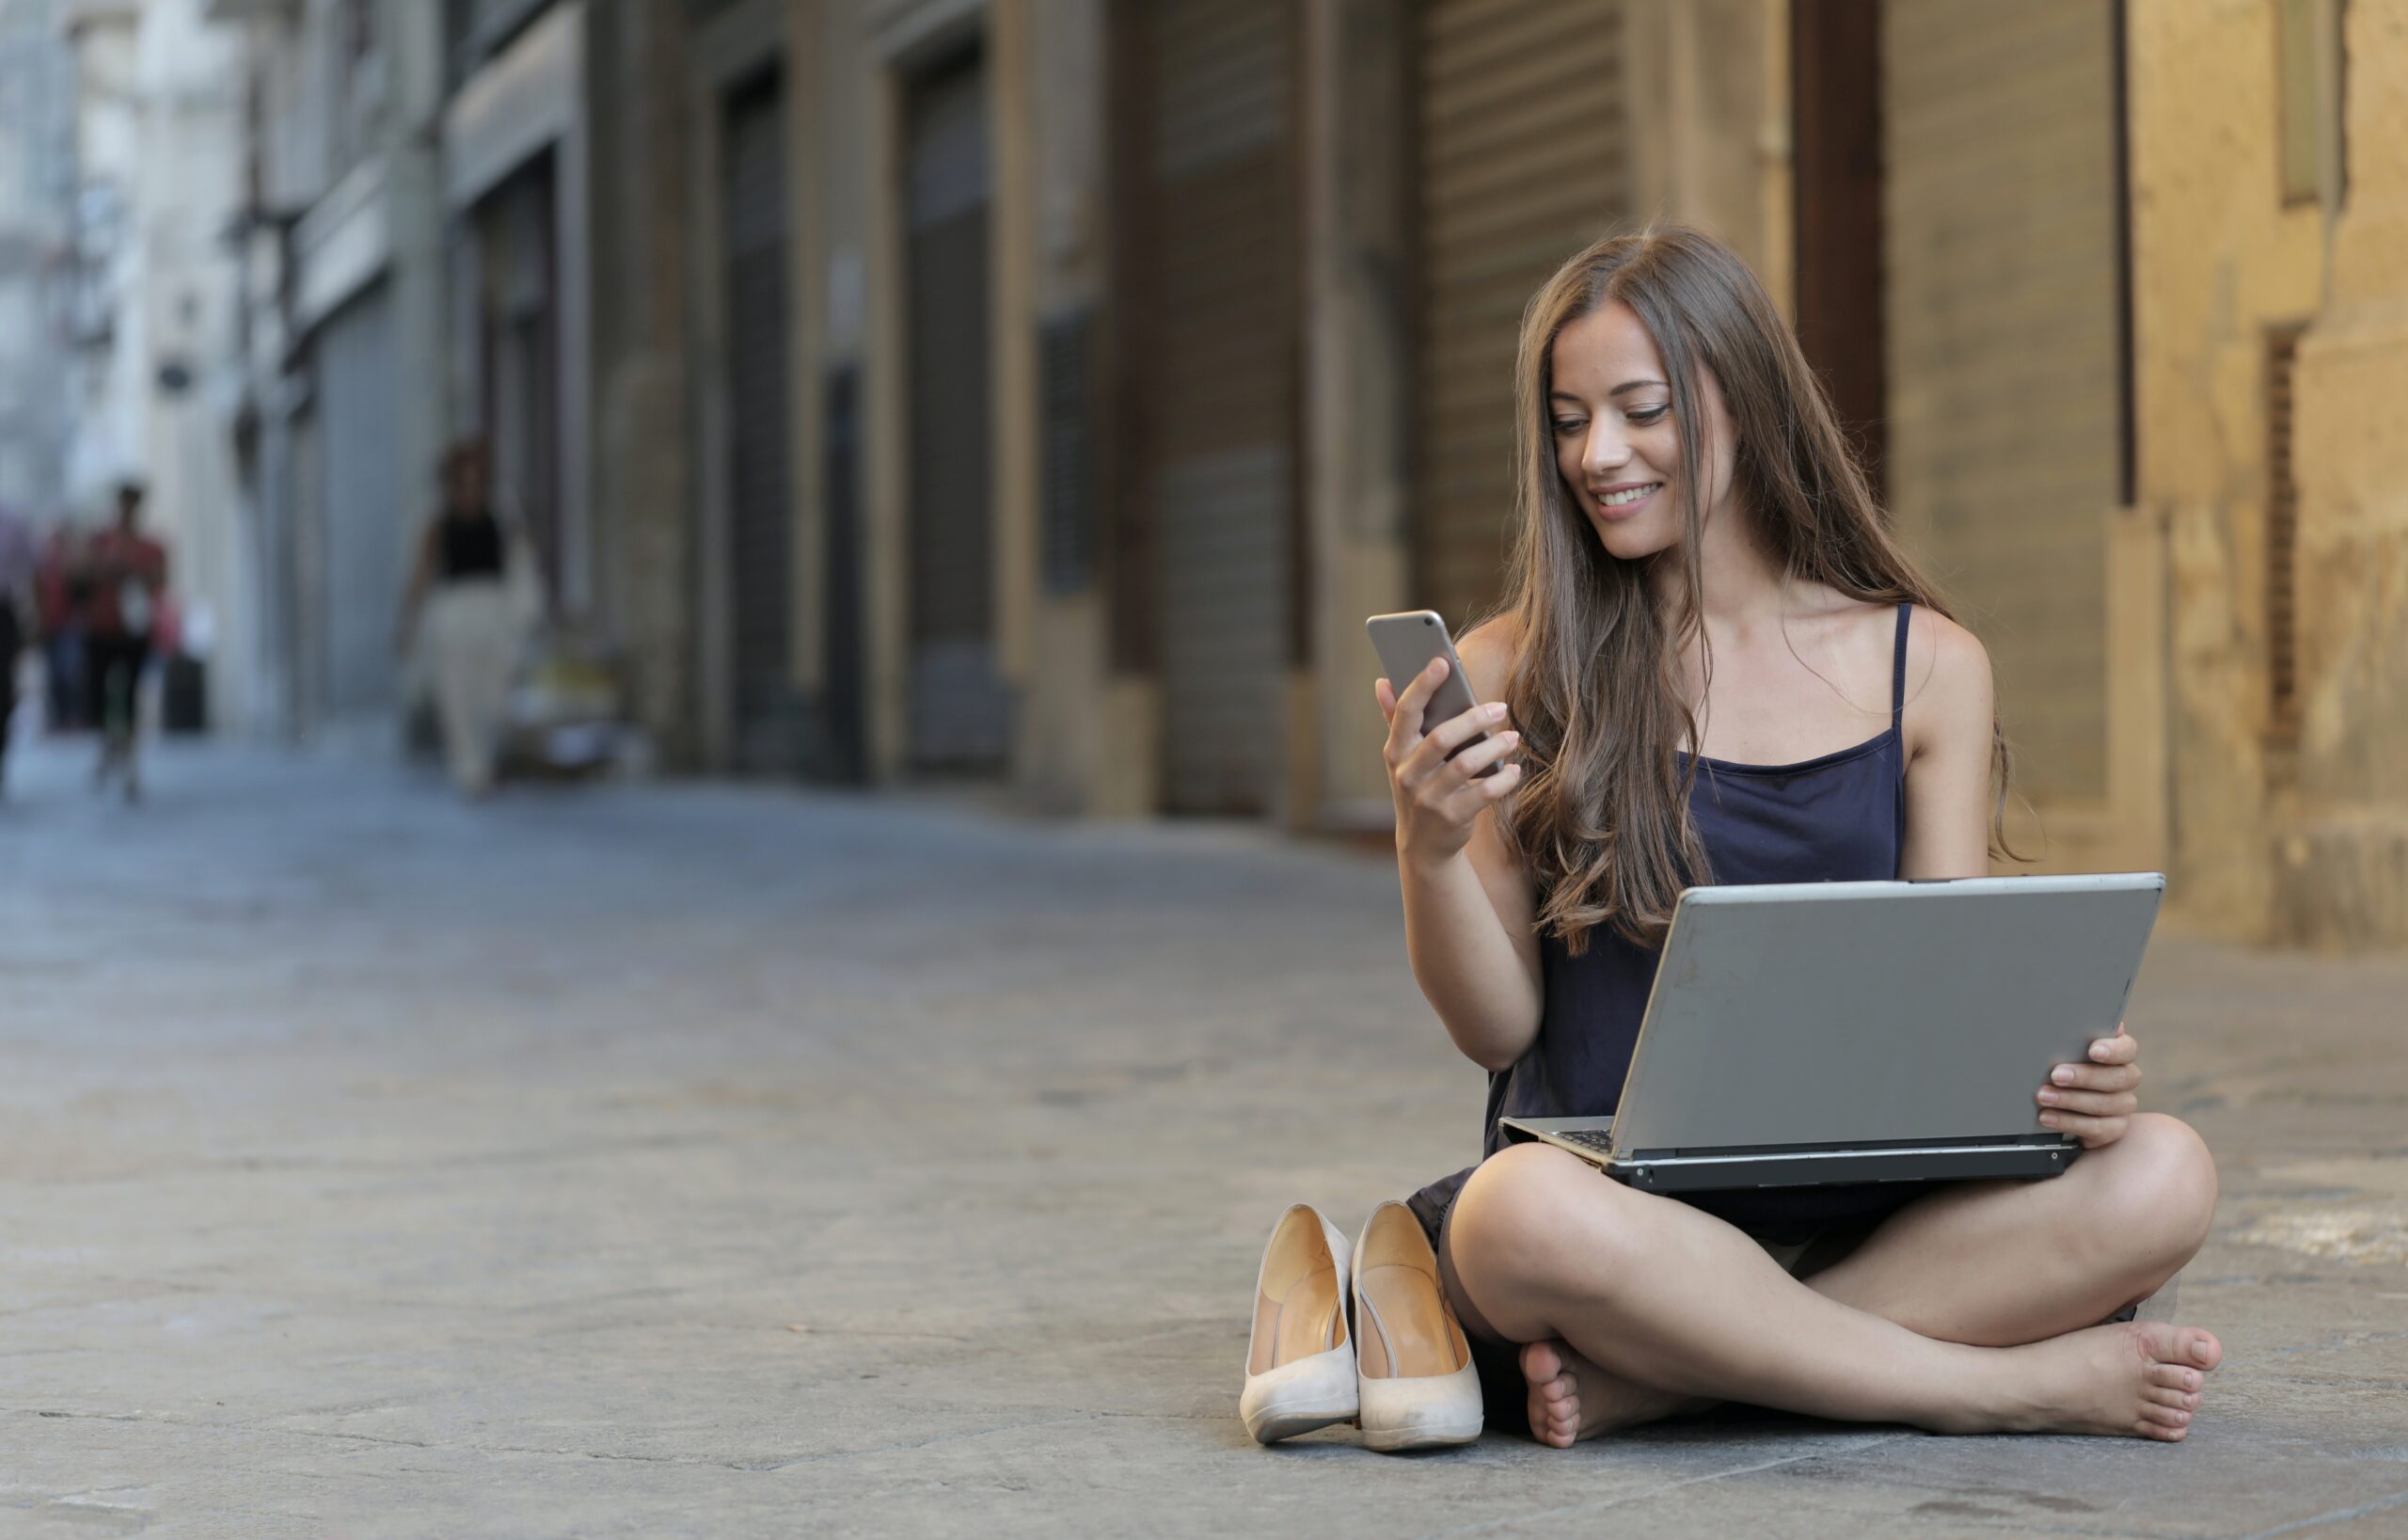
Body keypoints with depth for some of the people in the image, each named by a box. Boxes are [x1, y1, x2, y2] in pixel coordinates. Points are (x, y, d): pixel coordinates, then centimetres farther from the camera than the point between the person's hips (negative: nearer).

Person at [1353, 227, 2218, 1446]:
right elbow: (1496, 1029, 2)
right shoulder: (1512, 676, 4)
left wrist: (2062, 1077, -15)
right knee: (1529, 1212, -39)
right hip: (1609, 1193, -2)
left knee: (2162, 1177, -25)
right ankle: (2016, 1384, -23)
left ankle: (1643, 1379, -25)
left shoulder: (1927, 668, 8)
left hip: (1856, 1210, 3)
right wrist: (1428, 852, -17)